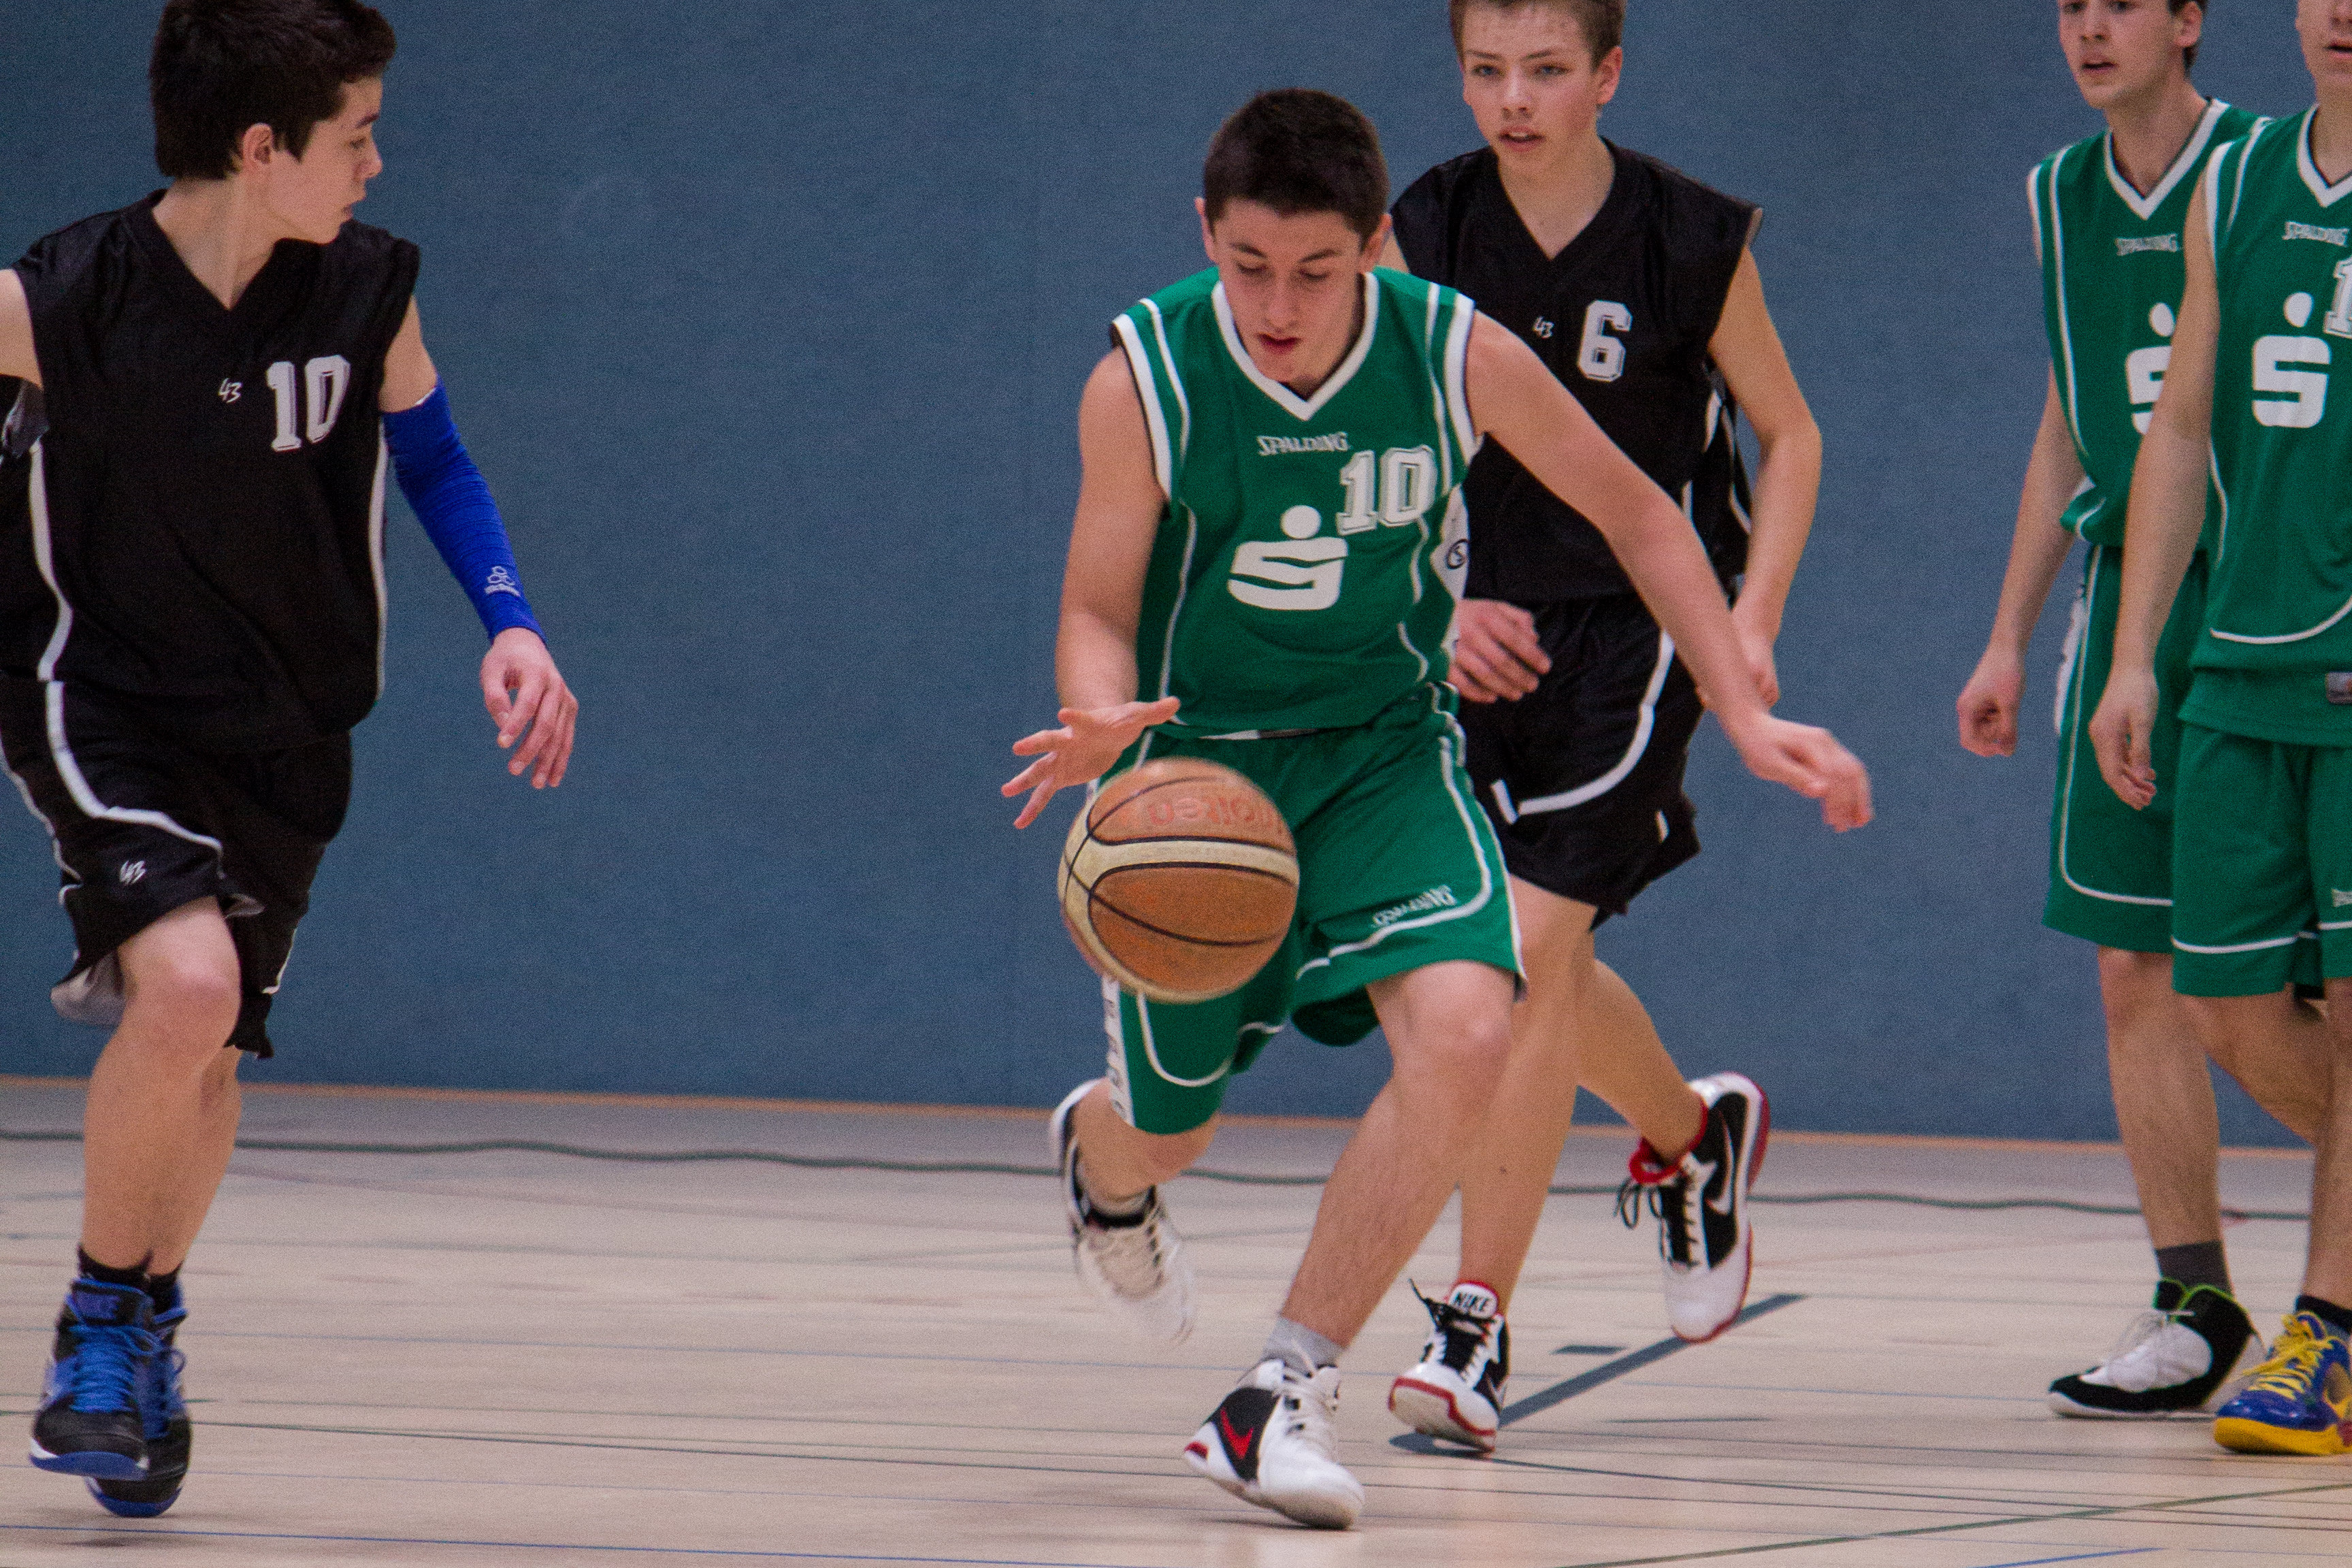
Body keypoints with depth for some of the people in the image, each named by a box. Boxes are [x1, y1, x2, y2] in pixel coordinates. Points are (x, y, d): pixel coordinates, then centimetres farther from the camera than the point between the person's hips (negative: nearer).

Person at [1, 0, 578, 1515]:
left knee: (214, 1052, 11)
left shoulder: (366, 290, -8)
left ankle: (152, 1323, 39)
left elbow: (430, 453, 10)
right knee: (185, 986, -26)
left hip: (281, 732, 5)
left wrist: (513, 626, 0)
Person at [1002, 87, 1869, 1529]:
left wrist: (1745, 712, -5)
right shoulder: (1145, 381, -19)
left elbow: (1635, 514, -1)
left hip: (1387, 750, 0)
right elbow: (1098, 610, -9)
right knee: (1169, 1126, 12)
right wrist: (1100, 722, -32)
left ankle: (1288, 1395, -15)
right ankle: (1102, 1155, 54)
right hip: (1197, 761, 0)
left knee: (1465, 1029, -26)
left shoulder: (1460, 356, -17)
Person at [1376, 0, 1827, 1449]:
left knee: (1533, 950, -15)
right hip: (1482, 630, 4)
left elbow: (1789, 435, 2)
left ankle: (1479, 1323, -13)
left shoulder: (1691, 239, -10)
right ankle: (1692, 1133, 46)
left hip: (1636, 622, -4)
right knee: (1538, 968, 13)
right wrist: (1441, 604, -11)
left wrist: (1751, 626, -8)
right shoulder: (1427, 232, -3)